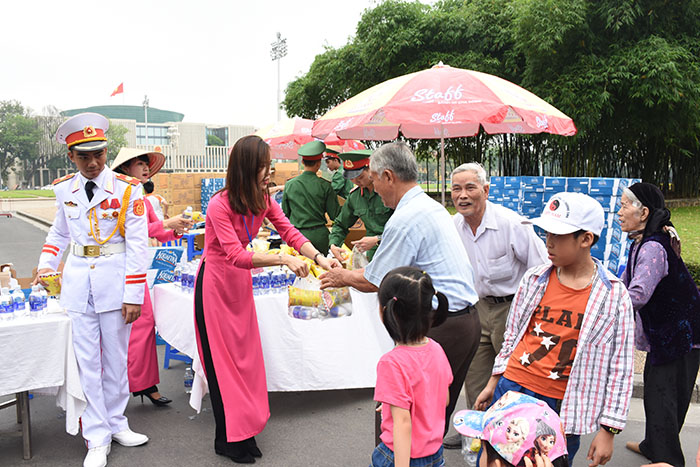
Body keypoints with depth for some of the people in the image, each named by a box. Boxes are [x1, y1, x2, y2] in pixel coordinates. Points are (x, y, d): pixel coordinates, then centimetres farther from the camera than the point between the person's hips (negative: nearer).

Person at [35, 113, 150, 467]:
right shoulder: (64, 189, 5)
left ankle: (115, 424, 27)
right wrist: (46, 267, 6)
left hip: (114, 279, -2)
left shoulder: (127, 189, -7)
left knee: (115, 358, 9)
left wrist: (133, 295, -11)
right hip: (77, 282, 3)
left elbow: (137, 245, -8)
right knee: (87, 362, 5)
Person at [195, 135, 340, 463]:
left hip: (241, 282, 6)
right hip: (215, 283, -6)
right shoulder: (219, 205, -26)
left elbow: (289, 232, -5)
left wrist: (319, 257, -20)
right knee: (221, 359, 2)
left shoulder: (262, 199, -5)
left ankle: (244, 431, 23)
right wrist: (283, 259, -39)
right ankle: (228, 439, 16)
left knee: (244, 354, 10)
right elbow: (235, 255, -32)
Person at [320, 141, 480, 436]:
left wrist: (345, 278, 11)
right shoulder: (432, 207, 13)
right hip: (468, 320, 10)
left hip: (441, 328, -10)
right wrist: (352, 272, 24)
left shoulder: (404, 220, -17)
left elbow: (375, 282, -8)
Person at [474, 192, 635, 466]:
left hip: (564, 407, -3)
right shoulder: (535, 279, 2)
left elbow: (620, 366, -6)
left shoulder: (614, 295, -8)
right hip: (512, 390, 3)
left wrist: (608, 430, -6)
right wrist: (492, 384, 16)